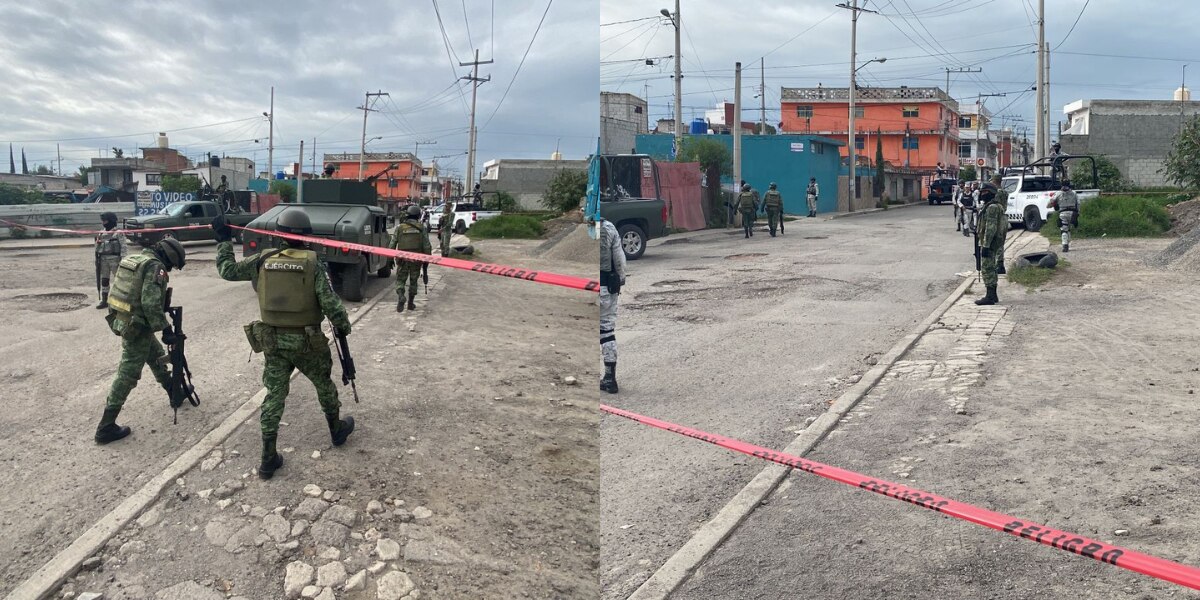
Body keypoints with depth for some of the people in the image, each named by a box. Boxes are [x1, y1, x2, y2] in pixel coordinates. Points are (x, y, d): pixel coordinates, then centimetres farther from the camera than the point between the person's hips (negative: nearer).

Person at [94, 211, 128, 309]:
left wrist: (122, 259, -18)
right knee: (104, 280, 9)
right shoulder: (101, 233, 14)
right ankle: (104, 301, 15)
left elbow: (123, 246, -13)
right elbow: (97, 248, 20)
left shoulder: (118, 233, -7)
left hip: (114, 258, -7)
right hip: (103, 259, 7)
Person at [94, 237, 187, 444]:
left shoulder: (134, 259, 11)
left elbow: (130, 294, 17)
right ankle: (106, 427, -1)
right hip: (137, 327, -10)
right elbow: (151, 304, -25)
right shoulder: (155, 266, -17)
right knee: (128, 375, -4)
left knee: (157, 356, 27)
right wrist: (166, 329, -21)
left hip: (122, 321, 10)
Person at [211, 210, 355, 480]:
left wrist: (223, 239, 18)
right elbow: (330, 302, -15)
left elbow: (227, 270, 8)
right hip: (307, 341, -3)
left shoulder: (263, 260, -3)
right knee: (324, 385, 21)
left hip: (273, 341, 3)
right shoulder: (313, 264, -12)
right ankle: (337, 430, 40)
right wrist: (343, 325, 2)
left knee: (274, 396, 9)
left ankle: (268, 459, 9)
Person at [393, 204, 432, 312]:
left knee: (400, 280, 8)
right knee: (413, 281, 15)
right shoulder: (422, 228, -2)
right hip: (416, 259, 1)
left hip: (402, 258, -1)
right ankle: (410, 303, 19)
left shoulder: (399, 227, -2)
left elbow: (393, 244, 1)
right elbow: (426, 245, -3)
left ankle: (401, 297, -17)